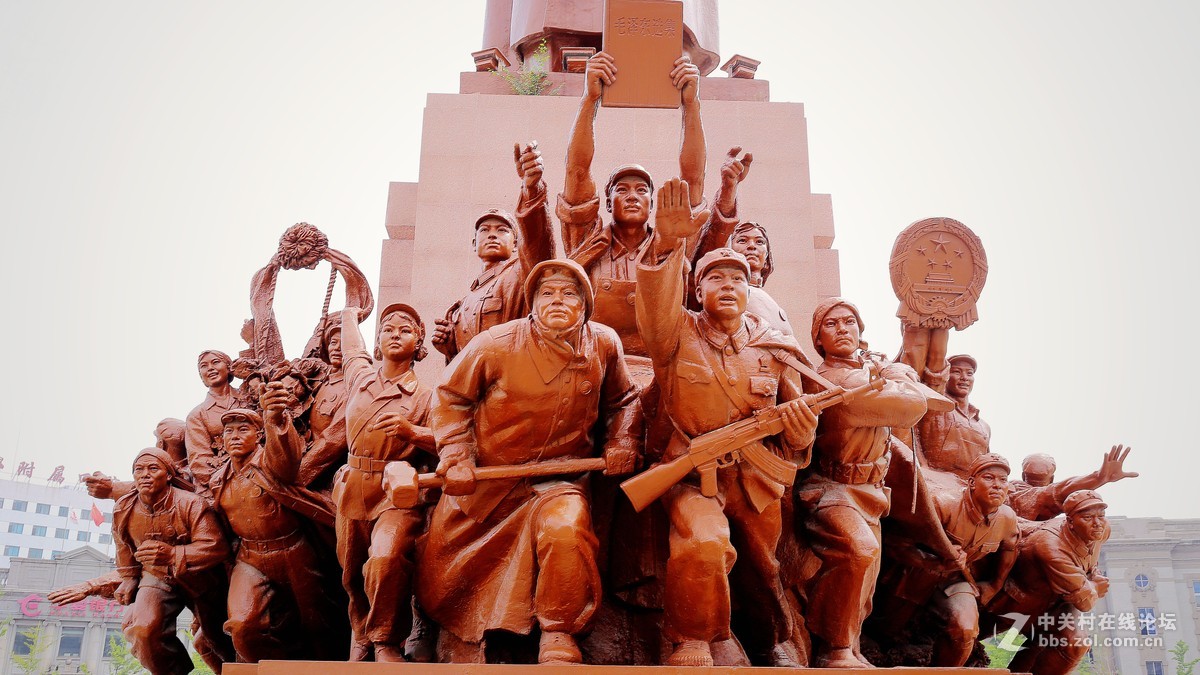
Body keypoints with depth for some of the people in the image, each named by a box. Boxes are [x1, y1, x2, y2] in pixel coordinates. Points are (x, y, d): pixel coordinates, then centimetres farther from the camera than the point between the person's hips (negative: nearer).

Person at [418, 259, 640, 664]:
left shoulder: (604, 345, -5)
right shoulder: (497, 344, -15)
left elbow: (622, 401, 13)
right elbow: (451, 396, -3)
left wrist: (621, 442, -4)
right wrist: (455, 457, -12)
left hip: (559, 477, 0)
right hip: (483, 478, 1)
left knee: (565, 530, -32)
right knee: (443, 572, 5)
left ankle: (558, 635, -7)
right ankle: (459, 640, 40)